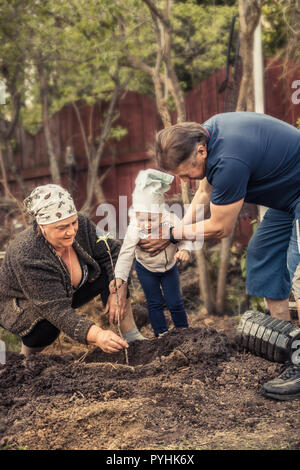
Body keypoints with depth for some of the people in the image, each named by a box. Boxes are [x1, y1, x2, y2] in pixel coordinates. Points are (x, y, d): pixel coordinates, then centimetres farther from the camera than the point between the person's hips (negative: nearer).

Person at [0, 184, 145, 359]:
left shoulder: (82, 226, -23)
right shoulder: (27, 258, -39)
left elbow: (114, 253, -10)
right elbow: (57, 311, -42)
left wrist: (118, 292, -26)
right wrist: (97, 335, -55)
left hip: (69, 293, 6)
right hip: (24, 307, -5)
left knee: (109, 272, -14)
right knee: (48, 327, -36)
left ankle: (132, 337, -9)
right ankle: (28, 356, -4)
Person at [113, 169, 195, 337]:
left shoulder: (171, 220, -29)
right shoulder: (134, 229, -31)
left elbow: (185, 238, -17)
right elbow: (126, 254, -26)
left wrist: (185, 250, -39)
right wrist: (119, 276, -34)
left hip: (169, 267, 1)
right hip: (146, 269, -1)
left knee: (175, 302, 9)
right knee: (155, 303, 10)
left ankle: (183, 330, 31)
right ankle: (161, 334, 27)